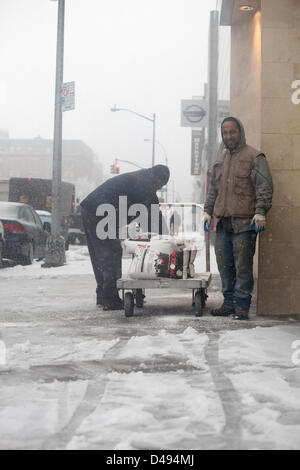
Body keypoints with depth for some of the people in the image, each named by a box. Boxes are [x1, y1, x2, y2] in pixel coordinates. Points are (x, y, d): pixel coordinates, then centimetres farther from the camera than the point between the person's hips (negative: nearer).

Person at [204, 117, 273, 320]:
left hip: (244, 222, -6)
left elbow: (264, 187, -7)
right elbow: (213, 188, 28)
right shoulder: (220, 158, 20)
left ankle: (242, 305, 2)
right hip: (223, 222, 6)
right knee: (225, 265, 8)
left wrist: (260, 212, -17)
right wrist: (208, 210, 20)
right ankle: (229, 303, 18)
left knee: (243, 266, -5)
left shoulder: (254, 157, 0)